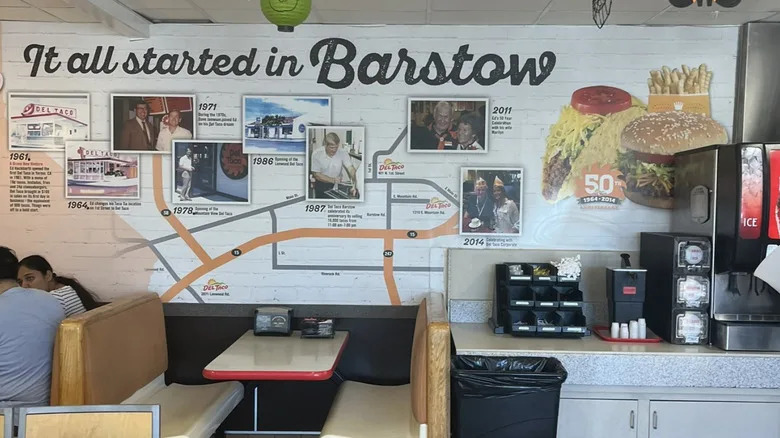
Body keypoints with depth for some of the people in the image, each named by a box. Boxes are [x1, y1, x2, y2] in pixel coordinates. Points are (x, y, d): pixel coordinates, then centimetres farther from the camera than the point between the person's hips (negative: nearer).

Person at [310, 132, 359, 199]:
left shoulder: (343, 153, -11)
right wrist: (333, 180, -26)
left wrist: (354, 186, -37)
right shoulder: (316, 154, -14)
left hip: (337, 184, 1)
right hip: (322, 184, -1)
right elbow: (316, 174, -12)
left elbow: (351, 169, -20)